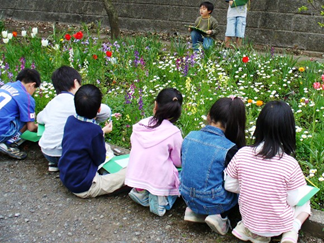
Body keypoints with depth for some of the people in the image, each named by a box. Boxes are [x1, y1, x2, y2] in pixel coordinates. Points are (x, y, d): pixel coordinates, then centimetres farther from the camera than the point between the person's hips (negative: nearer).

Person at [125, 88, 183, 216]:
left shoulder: (139, 125, 0)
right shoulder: (174, 132, -11)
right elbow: (179, 161, -2)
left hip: (135, 176, 5)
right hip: (159, 180, -5)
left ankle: (140, 191, 5)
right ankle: (160, 198, -4)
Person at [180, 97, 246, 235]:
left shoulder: (190, 137, -6)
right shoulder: (229, 149, -21)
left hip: (188, 198, 6)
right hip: (214, 203, -5)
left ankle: (194, 211, 12)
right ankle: (220, 216, -2)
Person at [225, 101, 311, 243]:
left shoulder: (242, 154, -16)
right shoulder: (290, 164, -23)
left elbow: (229, 185, -4)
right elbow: (293, 201, -13)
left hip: (249, 219, 3)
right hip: (280, 225, -3)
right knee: (305, 203, 23)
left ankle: (245, 228, 13)